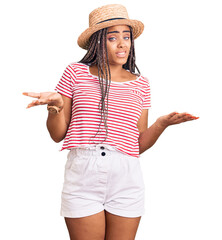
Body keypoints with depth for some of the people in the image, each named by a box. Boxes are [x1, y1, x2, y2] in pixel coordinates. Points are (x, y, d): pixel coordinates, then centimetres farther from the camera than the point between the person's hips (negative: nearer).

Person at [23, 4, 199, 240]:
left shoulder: (140, 83, 12)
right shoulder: (76, 73, 5)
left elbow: (140, 145, 11)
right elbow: (57, 134, 7)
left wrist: (161, 123, -5)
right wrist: (55, 105, -11)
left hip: (126, 178, 2)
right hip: (82, 175, -2)